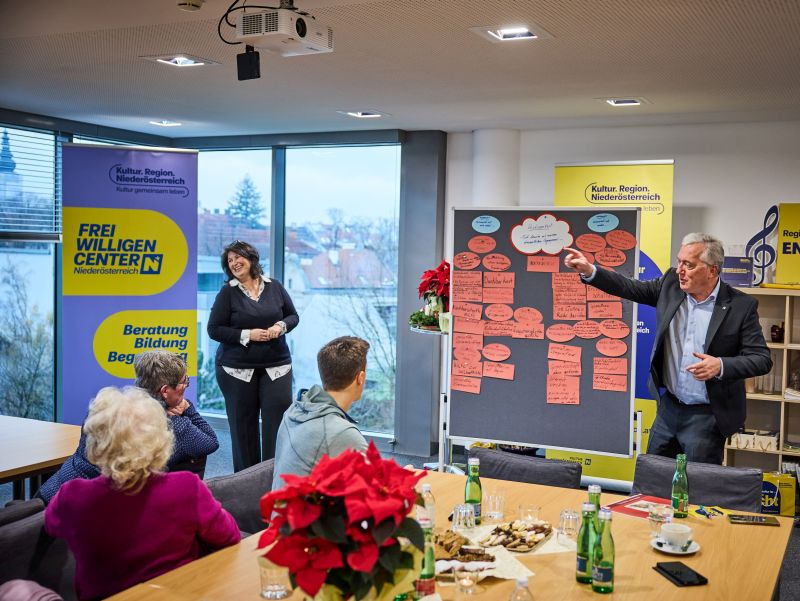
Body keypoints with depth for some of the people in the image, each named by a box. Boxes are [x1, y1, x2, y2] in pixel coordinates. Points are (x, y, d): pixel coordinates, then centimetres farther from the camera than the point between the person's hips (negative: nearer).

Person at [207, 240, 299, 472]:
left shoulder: (274, 287, 7)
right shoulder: (227, 293, -1)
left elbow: (293, 316, 14)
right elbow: (214, 329, -3)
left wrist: (281, 326, -8)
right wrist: (247, 335, -14)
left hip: (276, 366, 2)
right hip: (237, 369, -1)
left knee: (278, 418, -7)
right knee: (243, 423, 1)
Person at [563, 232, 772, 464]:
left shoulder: (742, 306, -12)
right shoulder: (671, 284, -1)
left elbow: (762, 359, -11)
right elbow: (630, 288, 2)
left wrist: (721, 366, -27)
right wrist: (589, 271, -11)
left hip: (706, 416, -4)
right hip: (668, 408, 5)